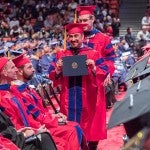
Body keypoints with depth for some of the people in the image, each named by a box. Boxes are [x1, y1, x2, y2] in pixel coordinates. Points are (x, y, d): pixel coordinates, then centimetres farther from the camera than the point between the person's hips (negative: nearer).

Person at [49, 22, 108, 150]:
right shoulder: (61, 55, 8)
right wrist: (57, 70, -17)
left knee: (90, 128, 5)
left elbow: (103, 74, -7)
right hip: (68, 99, 2)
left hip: (88, 99, -2)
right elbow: (53, 76, 3)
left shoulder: (93, 54, 0)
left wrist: (94, 68, -26)